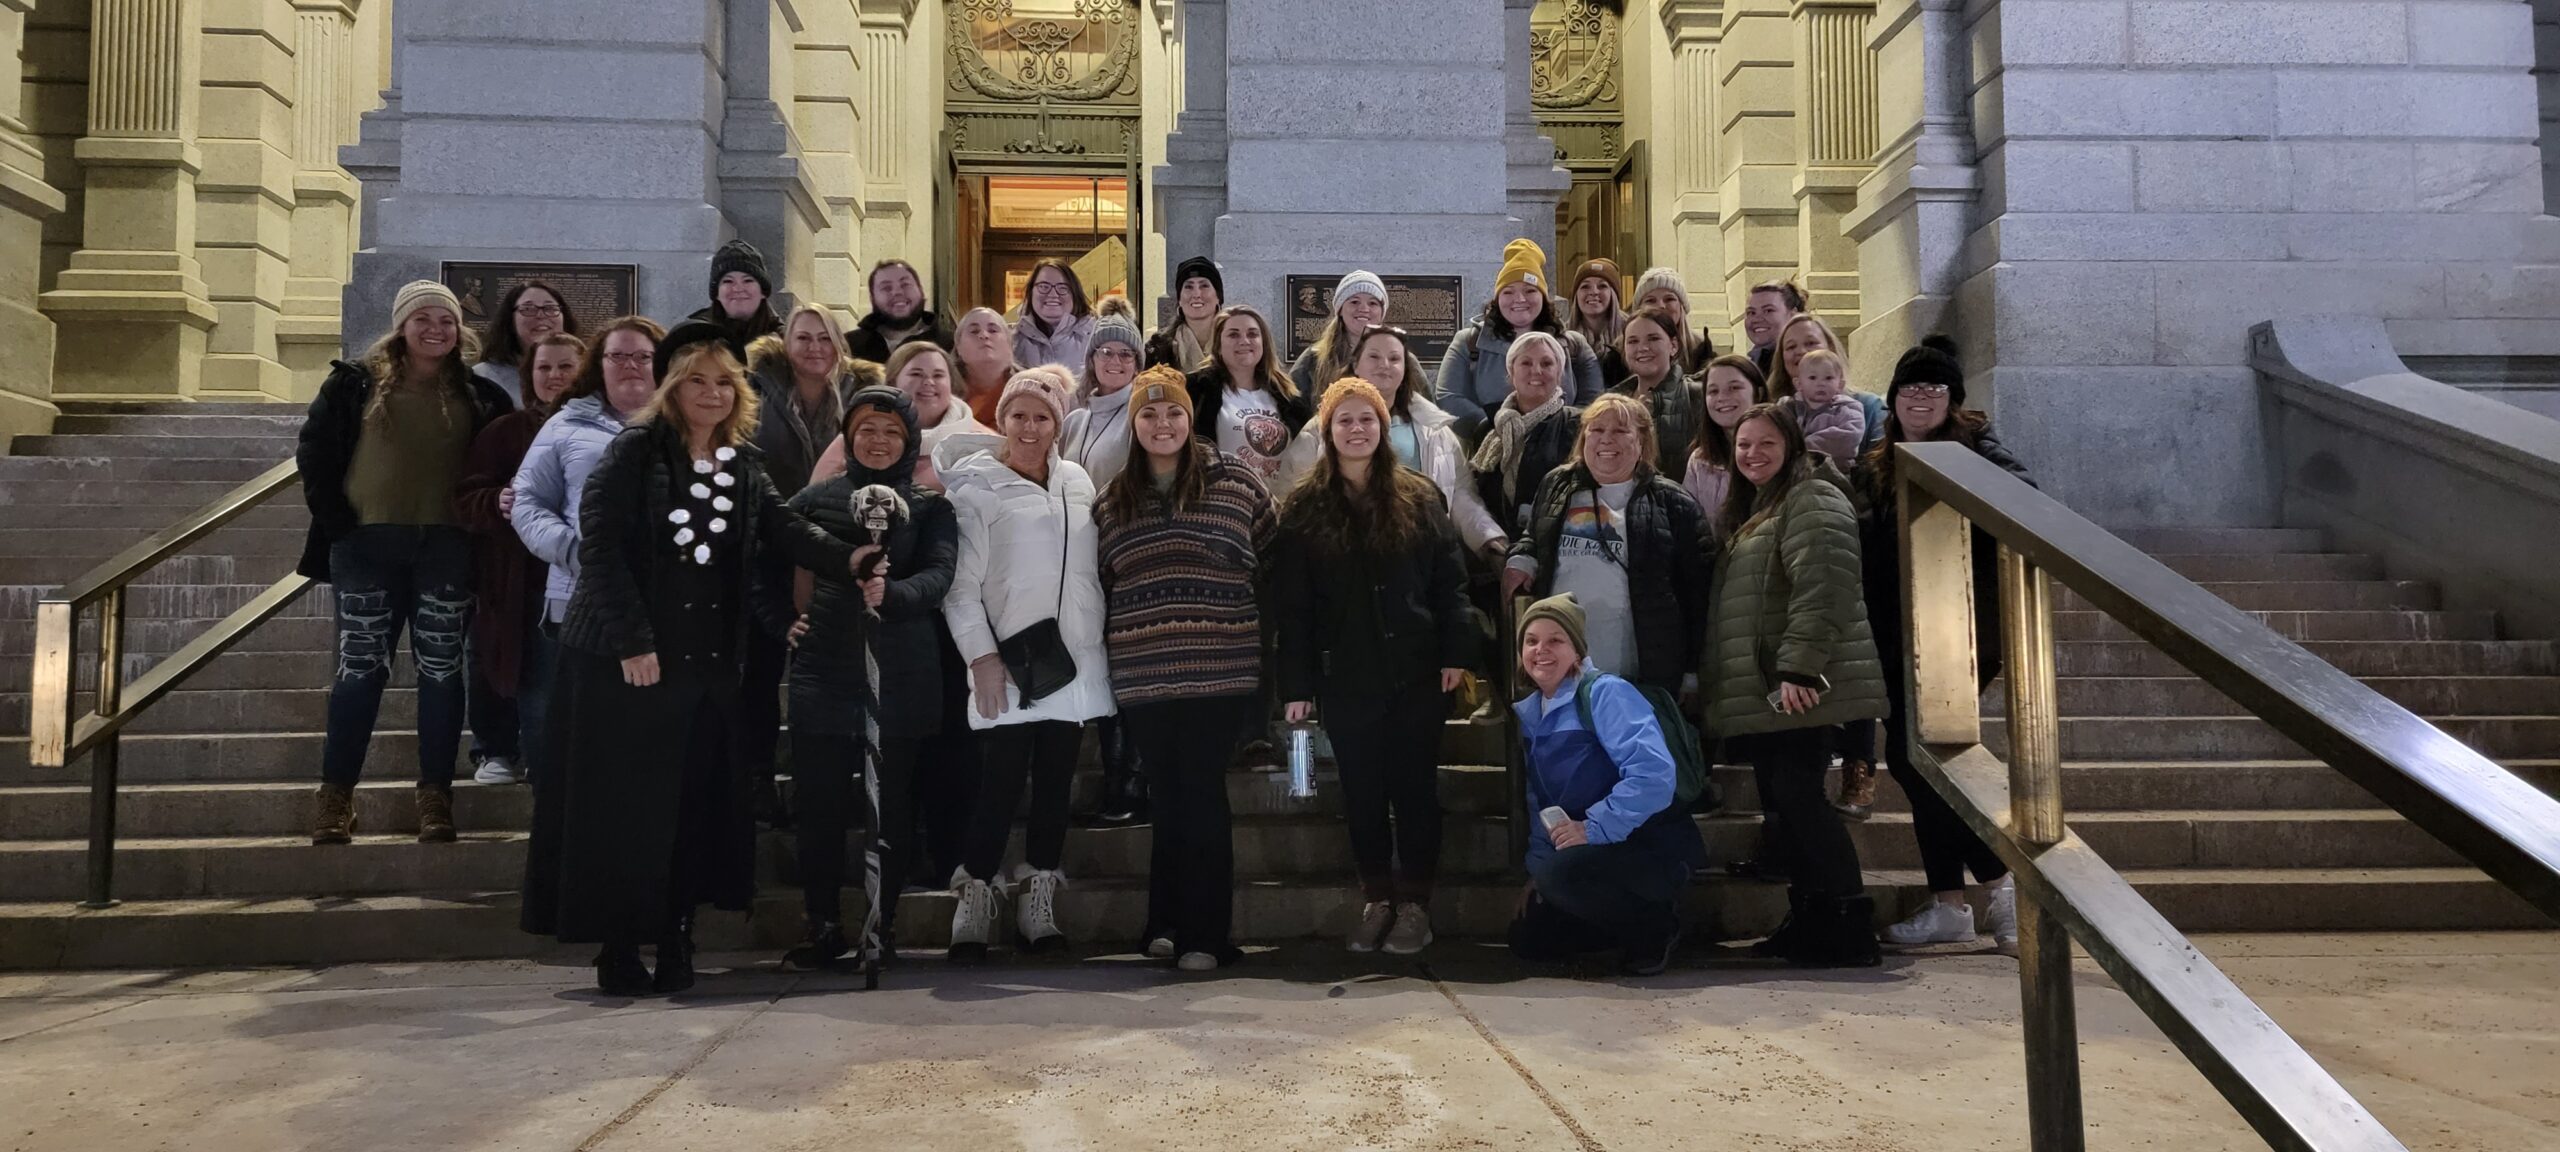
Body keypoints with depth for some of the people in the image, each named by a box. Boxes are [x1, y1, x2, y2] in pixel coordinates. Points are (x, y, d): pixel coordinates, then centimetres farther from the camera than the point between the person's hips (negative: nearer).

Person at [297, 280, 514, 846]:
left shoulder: (478, 395, 7)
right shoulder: (356, 383, 5)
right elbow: (313, 450, 5)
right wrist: (334, 519, -3)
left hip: (447, 546, 1)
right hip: (368, 543, -1)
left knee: (440, 667, 3)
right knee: (361, 665, 1)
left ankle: (435, 797, 9)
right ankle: (336, 795, 9)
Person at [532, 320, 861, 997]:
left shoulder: (743, 467, 11)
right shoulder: (637, 451, -5)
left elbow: (789, 533, -2)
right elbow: (600, 545, -12)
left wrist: (849, 559, -20)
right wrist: (632, 640, -18)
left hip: (711, 664, 5)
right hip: (629, 662, -5)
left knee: (697, 806, 6)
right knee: (626, 806, 0)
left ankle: (675, 942, 16)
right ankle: (618, 950, 10)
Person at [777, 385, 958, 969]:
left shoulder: (930, 506, 6)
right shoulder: (817, 498, 11)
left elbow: (939, 576, -9)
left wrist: (890, 594, -27)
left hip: (903, 672, -1)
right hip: (826, 665, 1)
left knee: (894, 802, 2)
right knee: (820, 801, 2)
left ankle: (885, 923, 14)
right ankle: (823, 926, 13)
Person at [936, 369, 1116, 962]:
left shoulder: (1078, 483, 12)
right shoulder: (977, 487, -1)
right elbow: (961, 583, -4)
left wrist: (1104, 647, 12)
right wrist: (982, 655, -11)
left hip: (1074, 661, 4)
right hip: (1011, 663, -4)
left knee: (1055, 783, 6)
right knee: (1001, 785, -6)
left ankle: (1038, 902, 16)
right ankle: (975, 898, 9)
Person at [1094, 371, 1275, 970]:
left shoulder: (1237, 482, 3)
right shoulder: (1112, 500, 12)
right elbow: (1102, 586, 20)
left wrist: (1273, 651, 5)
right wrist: (1107, 660, 18)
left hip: (1219, 672, -2)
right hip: (1143, 676, 3)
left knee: (1202, 797, -2)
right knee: (1168, 798, 7)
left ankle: (1202, 933, 6)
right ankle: (1170, 924, 16)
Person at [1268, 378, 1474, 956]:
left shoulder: (1418, 498, 4)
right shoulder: (1304, 508, 2)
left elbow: (1450, 580, 3)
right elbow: (1290, 604, 0)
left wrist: (1455, 652, -6)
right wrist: (1297, 685, -4)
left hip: (1415, 670, 0)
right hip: (1345, 676, 0)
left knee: (1415, 787, 4)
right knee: (1362, 791, 7)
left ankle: (1415, 903, 13)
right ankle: (1376, 900, 19)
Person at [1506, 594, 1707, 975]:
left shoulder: (1605, 693, -16)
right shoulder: (1526, 712, 9)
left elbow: (1654, 773, -28)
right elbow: (1538, 802, 15)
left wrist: (1594, 827, -27)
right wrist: (1538, 866, 5)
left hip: (1655, 847, -8)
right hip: (1587, 850, 8)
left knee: (1563, 872, -32)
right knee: (1528, 940, 3)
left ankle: (1655, 926, -6)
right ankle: (1633, 921, 20)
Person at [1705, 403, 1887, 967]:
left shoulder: (1812, 499, -8)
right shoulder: (1752, 510, 22)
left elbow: (1820, 590, -21)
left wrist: (1798, 669, -27)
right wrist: (1716, 682, 24)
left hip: (1796, 685, -10)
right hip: (1762, 689, 10)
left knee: (1796, 794, -14)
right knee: (1785, 798, 9)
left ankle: (1850, 927, -10)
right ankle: (1808, 923, 15)